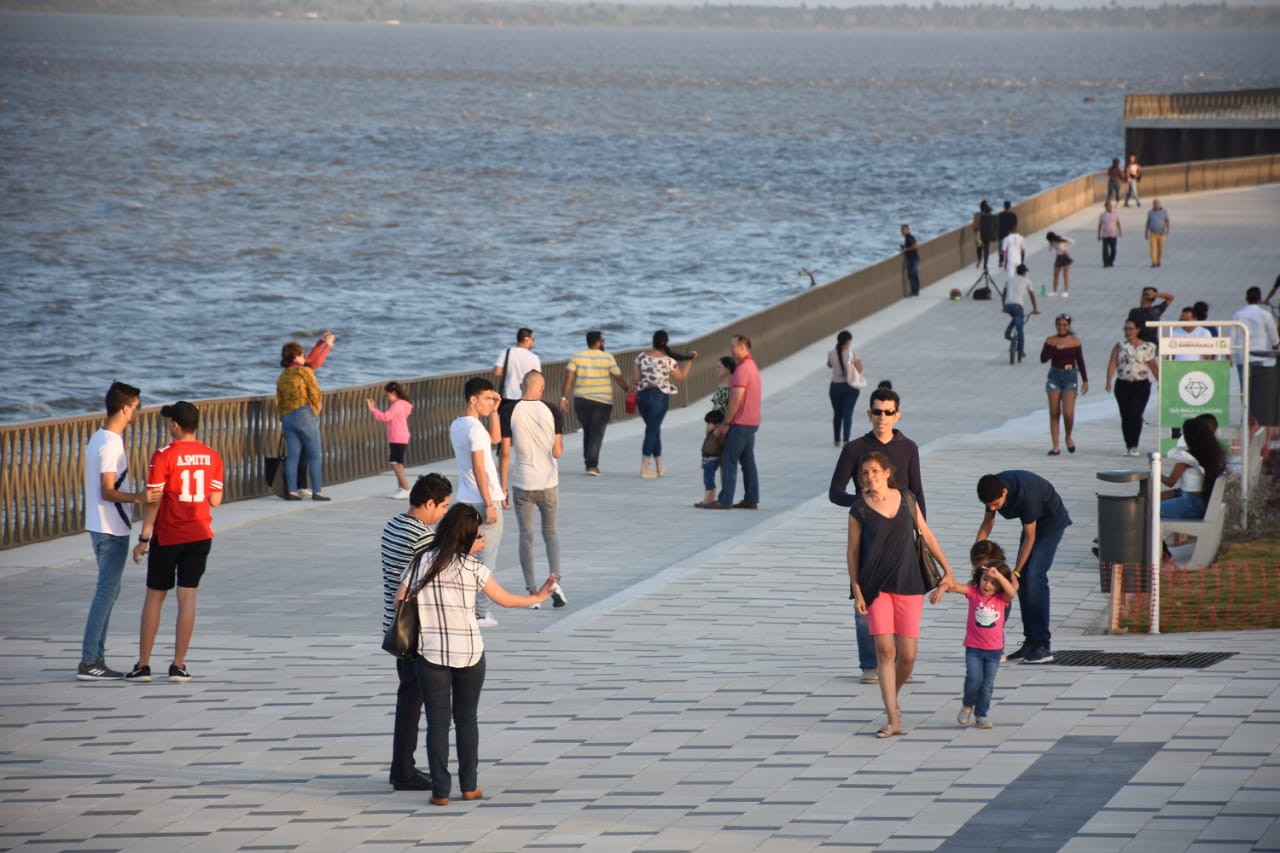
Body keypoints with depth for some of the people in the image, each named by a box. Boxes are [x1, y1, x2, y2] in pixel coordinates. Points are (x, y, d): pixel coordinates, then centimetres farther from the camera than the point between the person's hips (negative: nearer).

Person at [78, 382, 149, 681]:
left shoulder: (99, 438, 12)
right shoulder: (111, 444, -19)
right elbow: (108, 491, -23)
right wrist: (137, 497, -39)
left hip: (102, 527, 10)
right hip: (111, 529, -10)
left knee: (108, 590, 14)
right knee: (107, 592, -7)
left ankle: (95, 658, 17)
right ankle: (89, 662, -6)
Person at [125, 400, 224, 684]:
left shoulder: (164, 456, -12)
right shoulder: (212, 457, 1)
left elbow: (154, 500, -13)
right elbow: (215, 500, 4)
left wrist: (143, 539, -9)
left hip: (167, 537, -3)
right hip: (200, 535, 3)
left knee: (154, 597, 7)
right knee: (187, 597, 4)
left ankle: (143, 664, 7)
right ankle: (178, 665, 2)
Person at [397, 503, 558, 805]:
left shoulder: (421, 563, -4)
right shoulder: (473, 569, -9)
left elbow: (400, 600, 0)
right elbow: (505, 600, 0)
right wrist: (537, 597, 15)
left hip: (430, 652, 1)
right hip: (469, 652, -1)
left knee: (437, 721, 4)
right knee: (467, 718, 14)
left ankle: (440, 790, 1)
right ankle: (469, 786, 18)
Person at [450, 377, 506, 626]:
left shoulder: (456, 425, 10)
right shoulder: (475, 428, -18)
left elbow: (495, 438, 22)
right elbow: (479, 470, -21)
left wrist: (494, 410, 12)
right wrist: (490, 505, -19)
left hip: (466, 500, 9)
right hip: (483, 500, -9)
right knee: (486, 559, -2)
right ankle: (480, 613, 1)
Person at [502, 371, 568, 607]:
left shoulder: (510, 413, -6)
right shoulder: (552, 412, -6)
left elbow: (505, 452, -5)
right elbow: (557, 452, -7)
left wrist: (503, 486, 2)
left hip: (521, 484, 0)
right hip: (548, 482, 0)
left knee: (526, 536, 8)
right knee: (551, 531, 17)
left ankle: (532, 592, 8)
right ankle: (555, 580, -1)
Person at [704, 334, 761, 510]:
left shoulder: (742, 369, -17)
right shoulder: (752, 367, 15)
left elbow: (736, 399, -22)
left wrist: (726, 422, -15)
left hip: (740, 423, -10)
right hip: (752, 422, 10)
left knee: (730, 461, -7)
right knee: (748, 461, 11)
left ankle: (725, 500, -8)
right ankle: (751, 499, 11)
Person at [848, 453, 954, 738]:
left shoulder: (907, 501, 3)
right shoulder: (859, 510, -3)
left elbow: (926, 535, 14)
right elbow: (852, 552, 0)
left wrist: (947, 570, 15)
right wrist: (857, 592, -6)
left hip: (908, 586, 2)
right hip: (876, 587, -2)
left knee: (907, 656, 0)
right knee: (885, 649, -13)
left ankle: (892, 700, 29)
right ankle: (893, 720, -11)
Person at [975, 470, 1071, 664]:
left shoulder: (1025, 495, -37)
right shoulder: (993, 488, -15)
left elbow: (1030, 537, -27)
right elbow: (988, 522, 1)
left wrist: (1015, 572, -23)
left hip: (1051, 522, -8)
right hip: (1032, 521, 8)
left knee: (1034, 577, -18)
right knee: (1023, 581, 0)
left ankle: (1043, 645, -17)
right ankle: (1031, 641, 6)